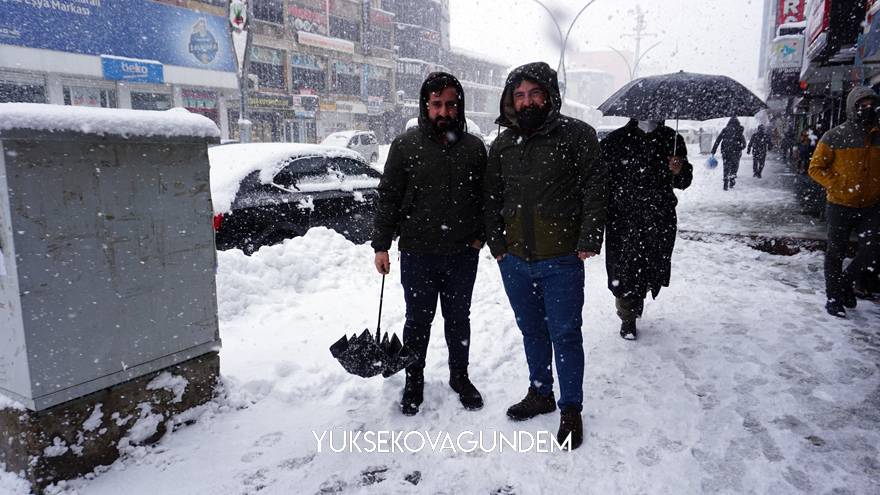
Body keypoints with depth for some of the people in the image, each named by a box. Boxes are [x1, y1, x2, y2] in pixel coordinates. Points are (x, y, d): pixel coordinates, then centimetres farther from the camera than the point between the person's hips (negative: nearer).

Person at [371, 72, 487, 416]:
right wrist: (381, 245, -6)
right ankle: (414, 382, 30)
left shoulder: (474, 147, 3)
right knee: (418, 320, 11)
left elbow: (485, 196, 11)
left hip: (463, 254, 2)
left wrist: (480, 235, 2)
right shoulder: (405, 145, -4)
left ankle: (460, 376, 36)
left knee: (459, 318, 16)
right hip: (418, 254, -2)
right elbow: (388, 197, -3)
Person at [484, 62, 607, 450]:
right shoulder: (502, 145, 9)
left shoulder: (576, 135, -4)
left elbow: (595, 188, -8)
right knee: (531, 330, 18)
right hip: (514, 260, 5)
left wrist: (589, 241, -14)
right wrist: (496, 244, 6)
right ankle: (540, 393, 36)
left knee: (565, 334, 4)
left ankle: (571, 410, 20)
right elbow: (491, 198, 14)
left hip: (562, 261, -5)